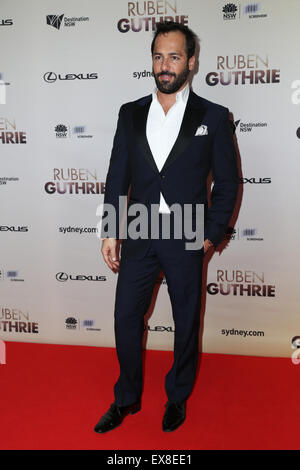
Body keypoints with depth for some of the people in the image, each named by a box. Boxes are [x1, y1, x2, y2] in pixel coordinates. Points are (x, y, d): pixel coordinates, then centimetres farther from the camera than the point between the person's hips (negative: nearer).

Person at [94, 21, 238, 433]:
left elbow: (227, 182, 1)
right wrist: (111, 233, 2)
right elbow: (117, 176, 6)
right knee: (126, 319, 8)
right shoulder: (131, 114, 6)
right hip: (138, 235, 2)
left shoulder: (213, 117, -2)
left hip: (186, 238, -2)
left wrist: (213, 233, -6)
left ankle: (178, 397, 35)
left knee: (186, 322, 12)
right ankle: (127, 399, 31)